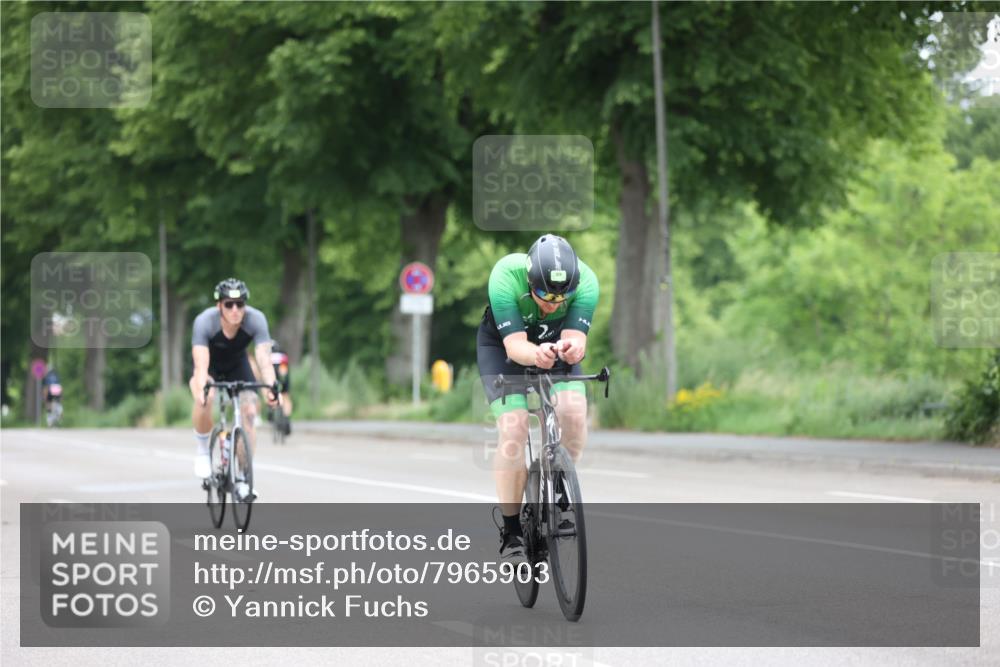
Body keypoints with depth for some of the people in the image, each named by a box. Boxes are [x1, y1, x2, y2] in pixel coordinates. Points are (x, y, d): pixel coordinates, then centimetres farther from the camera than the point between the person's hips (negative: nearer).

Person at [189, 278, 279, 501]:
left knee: (249, 412, -14)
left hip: (237, 365, 2)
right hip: (210, 367, -2)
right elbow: (201, 364, -44)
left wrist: (271, 386, -55)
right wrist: (201, 389, -62)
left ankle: (242, 478, -2)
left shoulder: (256, 319, -31)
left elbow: (264, 358, -38)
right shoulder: (205, 321, -35)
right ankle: (203, 449, -9)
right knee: (205, 398, -33)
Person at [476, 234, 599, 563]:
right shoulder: (505, 276, -36)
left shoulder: (586, 281, -31)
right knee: (513, 428, -21)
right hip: (502, 343, -2)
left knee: (574, 412, -24)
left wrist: (572, 348, -60)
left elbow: (576, 338, -35)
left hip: (556, 342, 2)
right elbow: (515, 344, -39)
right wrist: (536, 354, -61)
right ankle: (511, 533, -8)